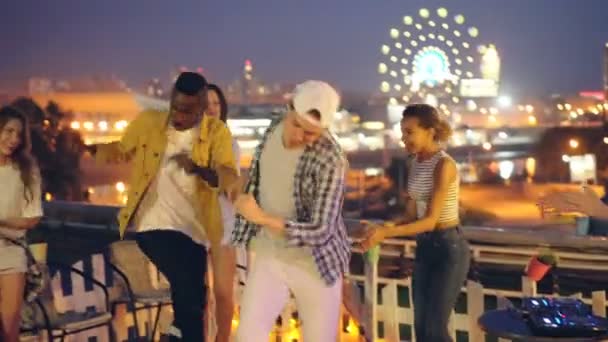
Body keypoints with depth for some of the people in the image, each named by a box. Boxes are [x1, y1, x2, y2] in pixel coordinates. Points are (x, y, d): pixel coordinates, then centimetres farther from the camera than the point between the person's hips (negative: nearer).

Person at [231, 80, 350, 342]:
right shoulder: (274, 129, -4)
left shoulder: (330, 161, -26)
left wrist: (261, 217, -28)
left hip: (315, 264, -5)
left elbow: (320, 232, -28)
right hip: (268, 257, 5)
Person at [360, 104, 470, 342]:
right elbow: (412, 215, 7)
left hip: (448, 247, -8)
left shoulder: (444, 165, -19)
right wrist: (382, 230, -9)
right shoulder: (416, 162, 6)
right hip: (424, 246, 8)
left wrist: (387, 232, -30)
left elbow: (431, 220, -23)